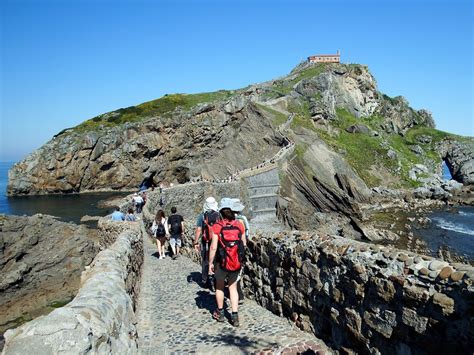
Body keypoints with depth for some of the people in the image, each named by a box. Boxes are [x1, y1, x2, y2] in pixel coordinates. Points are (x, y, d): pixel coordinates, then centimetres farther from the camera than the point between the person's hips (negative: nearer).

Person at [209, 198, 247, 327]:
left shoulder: (217, 227, -15)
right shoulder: (239, 225, -6)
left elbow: (213, 247, -15)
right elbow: (244, 244, 1)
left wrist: (210, 263, -4)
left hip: (222, 263, -2)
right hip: (236, 263, 2)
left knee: (219, 287, 20)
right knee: (233, 288, 17)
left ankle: (220, 313, 35)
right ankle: (235, 316, 12)